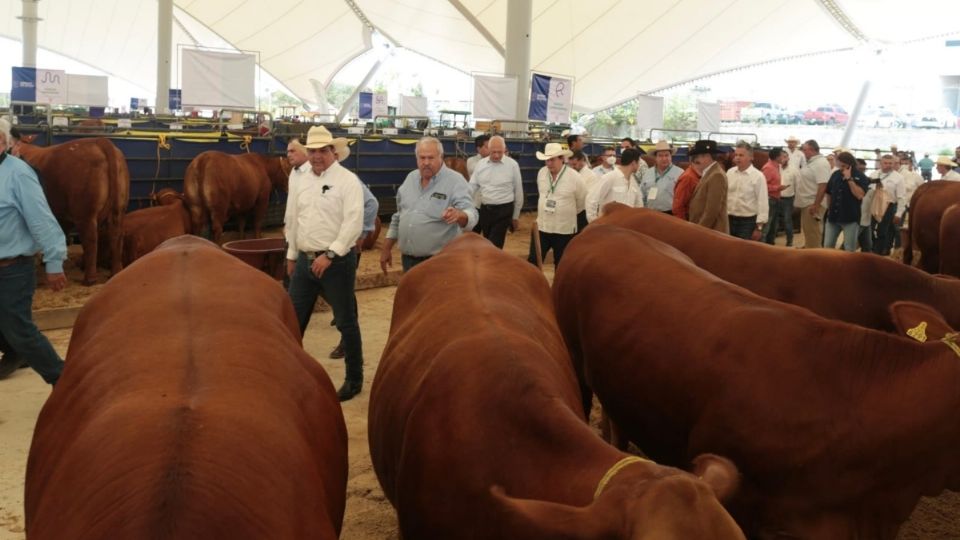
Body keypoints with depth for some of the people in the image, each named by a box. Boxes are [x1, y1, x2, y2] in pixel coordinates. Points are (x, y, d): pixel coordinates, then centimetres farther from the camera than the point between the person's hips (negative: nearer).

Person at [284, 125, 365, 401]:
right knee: (293, 319, 11)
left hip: (337, 261, -6)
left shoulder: (348, 180, -11)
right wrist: (291, 255, 18)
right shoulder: (303, 181, 10)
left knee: (345, 321, 4)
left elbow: (353, 223, -19)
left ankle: (354, 379, 16)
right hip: (304, 260, 6)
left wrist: (329, 254, -23)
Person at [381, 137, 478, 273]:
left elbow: (471, 215, -23)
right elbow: (399, 217, 17)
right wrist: (386, 249, 16)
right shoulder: (411, 178, 8)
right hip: (408, 259, 6)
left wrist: (459, 215, -45)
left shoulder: (455, 181, -11)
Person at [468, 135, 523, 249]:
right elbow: (471, 187, 6)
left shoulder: (512, 165, -8)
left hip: (503, 210, -4)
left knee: (495, 245, -9)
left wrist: (516, 216, 4)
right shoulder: (481, 164, 2)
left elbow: (518, 192, 0)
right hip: (484, 209, 4)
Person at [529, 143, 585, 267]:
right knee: (533, 262, 4)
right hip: (542, 226, 3)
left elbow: (582, 200, 0)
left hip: (564, 229, -3)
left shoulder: (573, 176, -13)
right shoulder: (541, 173, -1)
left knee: (561, 265, 9)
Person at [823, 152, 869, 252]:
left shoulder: (860, 177, -8)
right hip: (833, 216, 4)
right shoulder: (835, 174, 5)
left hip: (850, 218, -4)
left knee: (849, 250, 4)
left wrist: (849, 179, -21)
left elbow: (859, 195, -22)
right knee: (827, 246, 7)